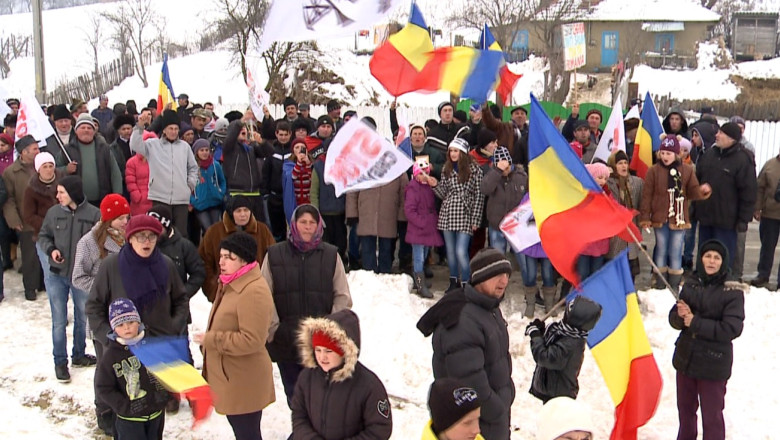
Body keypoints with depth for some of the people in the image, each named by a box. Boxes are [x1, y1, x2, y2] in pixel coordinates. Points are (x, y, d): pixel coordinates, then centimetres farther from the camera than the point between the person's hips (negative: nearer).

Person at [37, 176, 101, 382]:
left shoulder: (94, 214, -12)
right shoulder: (53, 212, -3)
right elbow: (43, 236, 10)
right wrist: (50, 249, -9)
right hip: (56, 276, 1)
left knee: (82, 318, 16)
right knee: (59, 321, 6)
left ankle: (78, 355, 35)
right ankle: (60, 362, 19)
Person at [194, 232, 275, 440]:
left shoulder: (254, 292, -24)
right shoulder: (231, 285, 10)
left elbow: (251, 340, -28)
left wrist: (210, 340, -22)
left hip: (243, 382, -10)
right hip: (229, 377, 10)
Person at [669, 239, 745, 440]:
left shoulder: (733, 292, -12)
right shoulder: (691, 284, 1)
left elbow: (732, 328, -19)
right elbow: (674, 318, 2)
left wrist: (696, 323, -21)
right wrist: (681, 316, -21)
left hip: (714, 363, -5)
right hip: (685, 357, 5)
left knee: (712, 416, 4)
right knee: (685, 409, 22)